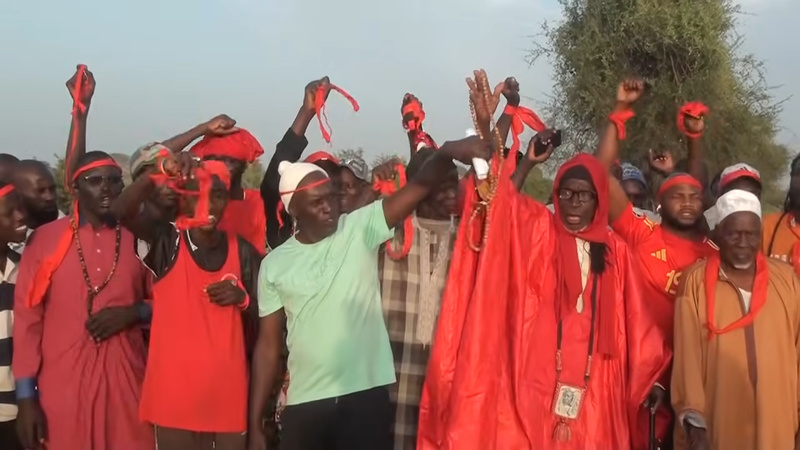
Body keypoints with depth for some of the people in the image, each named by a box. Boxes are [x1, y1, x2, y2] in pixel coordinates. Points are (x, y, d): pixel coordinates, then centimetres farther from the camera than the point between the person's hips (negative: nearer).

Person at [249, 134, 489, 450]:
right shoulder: (274, 264, 4)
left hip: (366, 393, -2)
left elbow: (419, 186, -16)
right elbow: (268, 345, 7)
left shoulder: (360, 229, -2)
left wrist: (447, 153, -37)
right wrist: (255, 423, 6)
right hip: (305, 402, 2)